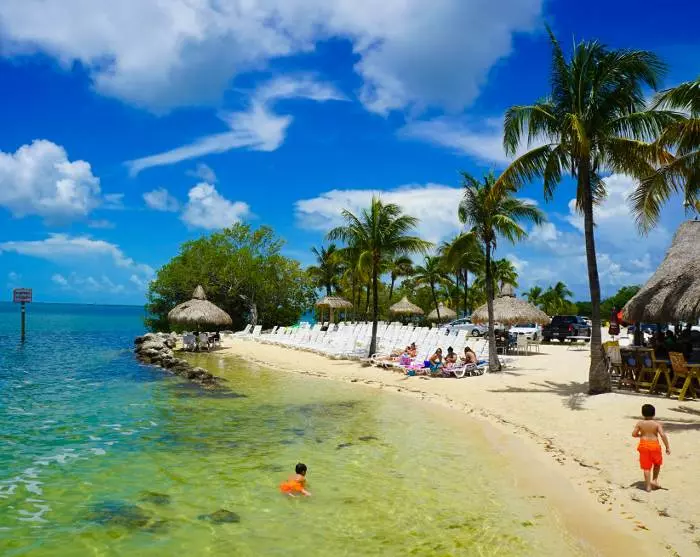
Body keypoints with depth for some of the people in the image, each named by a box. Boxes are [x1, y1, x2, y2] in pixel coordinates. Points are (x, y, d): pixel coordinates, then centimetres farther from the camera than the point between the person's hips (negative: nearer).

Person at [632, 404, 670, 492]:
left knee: (646, 467, 6)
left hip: (643, 445, 1)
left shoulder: (640, 423, -3)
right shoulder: (657, 423, -7)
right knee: (657, 463, 25)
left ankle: (648, 486, 7)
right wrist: (667, 447, -10)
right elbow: (663, 435, -16)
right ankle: (654, 480, 20)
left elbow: (634, 434, -1)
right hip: (654, 445, -1)